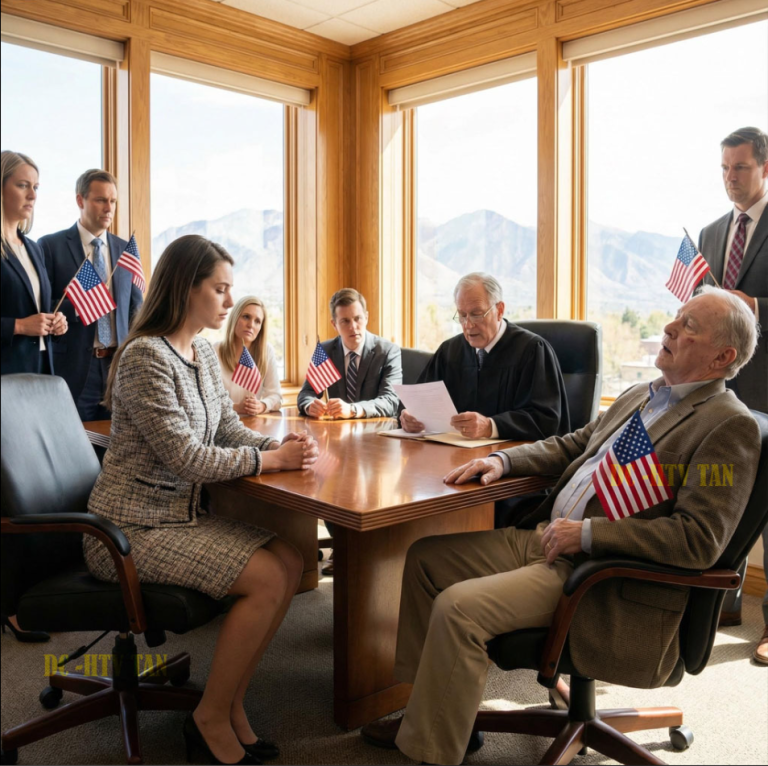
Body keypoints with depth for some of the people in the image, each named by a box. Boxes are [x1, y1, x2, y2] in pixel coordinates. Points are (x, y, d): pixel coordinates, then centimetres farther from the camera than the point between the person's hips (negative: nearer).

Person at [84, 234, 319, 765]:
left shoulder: (203, 352, 9)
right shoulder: (146, 356, -19)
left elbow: (230, 429, 11)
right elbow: (184, 458, -23)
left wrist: (284, 444, -8)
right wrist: (274, 459, -16)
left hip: (182, 515, 8)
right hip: (132, 530, -8)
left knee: (291, 560, -7)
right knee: (267, 578, -19)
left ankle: (231, 706, 7)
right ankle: (211, 718, 2)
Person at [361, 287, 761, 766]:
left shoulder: (732, 425, -12)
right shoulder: (640, 396, 14)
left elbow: (700, 540, -21)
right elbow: (571, 445, 23)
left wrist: (587, 533, -20)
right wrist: (503, 460, 5)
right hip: (546, 537, 9)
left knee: (457, 607, -23)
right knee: (425, 558, 7)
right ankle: (434, 707, 19)